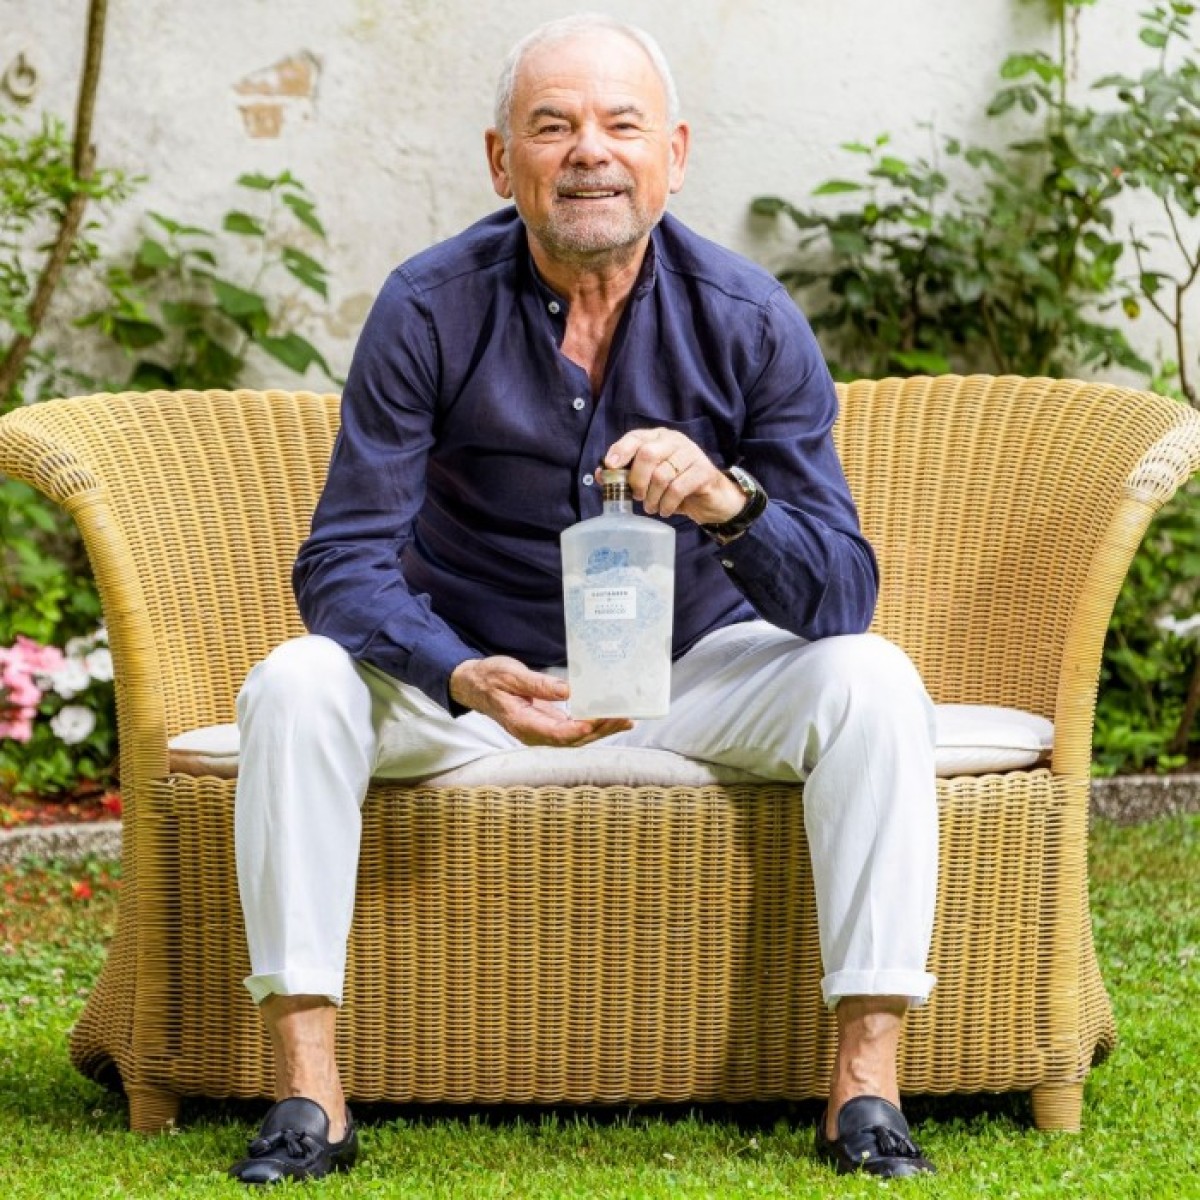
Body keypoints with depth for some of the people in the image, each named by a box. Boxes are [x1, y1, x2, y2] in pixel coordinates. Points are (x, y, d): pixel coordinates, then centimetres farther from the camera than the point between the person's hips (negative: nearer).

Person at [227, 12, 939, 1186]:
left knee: (871, 682, -26)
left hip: (694, 668, 1)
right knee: (294, 686, -27)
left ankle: (865, 1090, -23)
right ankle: (306, 1098, -25)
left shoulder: (746, 320, -12)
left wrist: (732, 504, -38)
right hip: (475, 668, 0)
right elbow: (345, 561, -17)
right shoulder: (431, 308, -14)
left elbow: (843, 593, -15)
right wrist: (464, 679, -38)